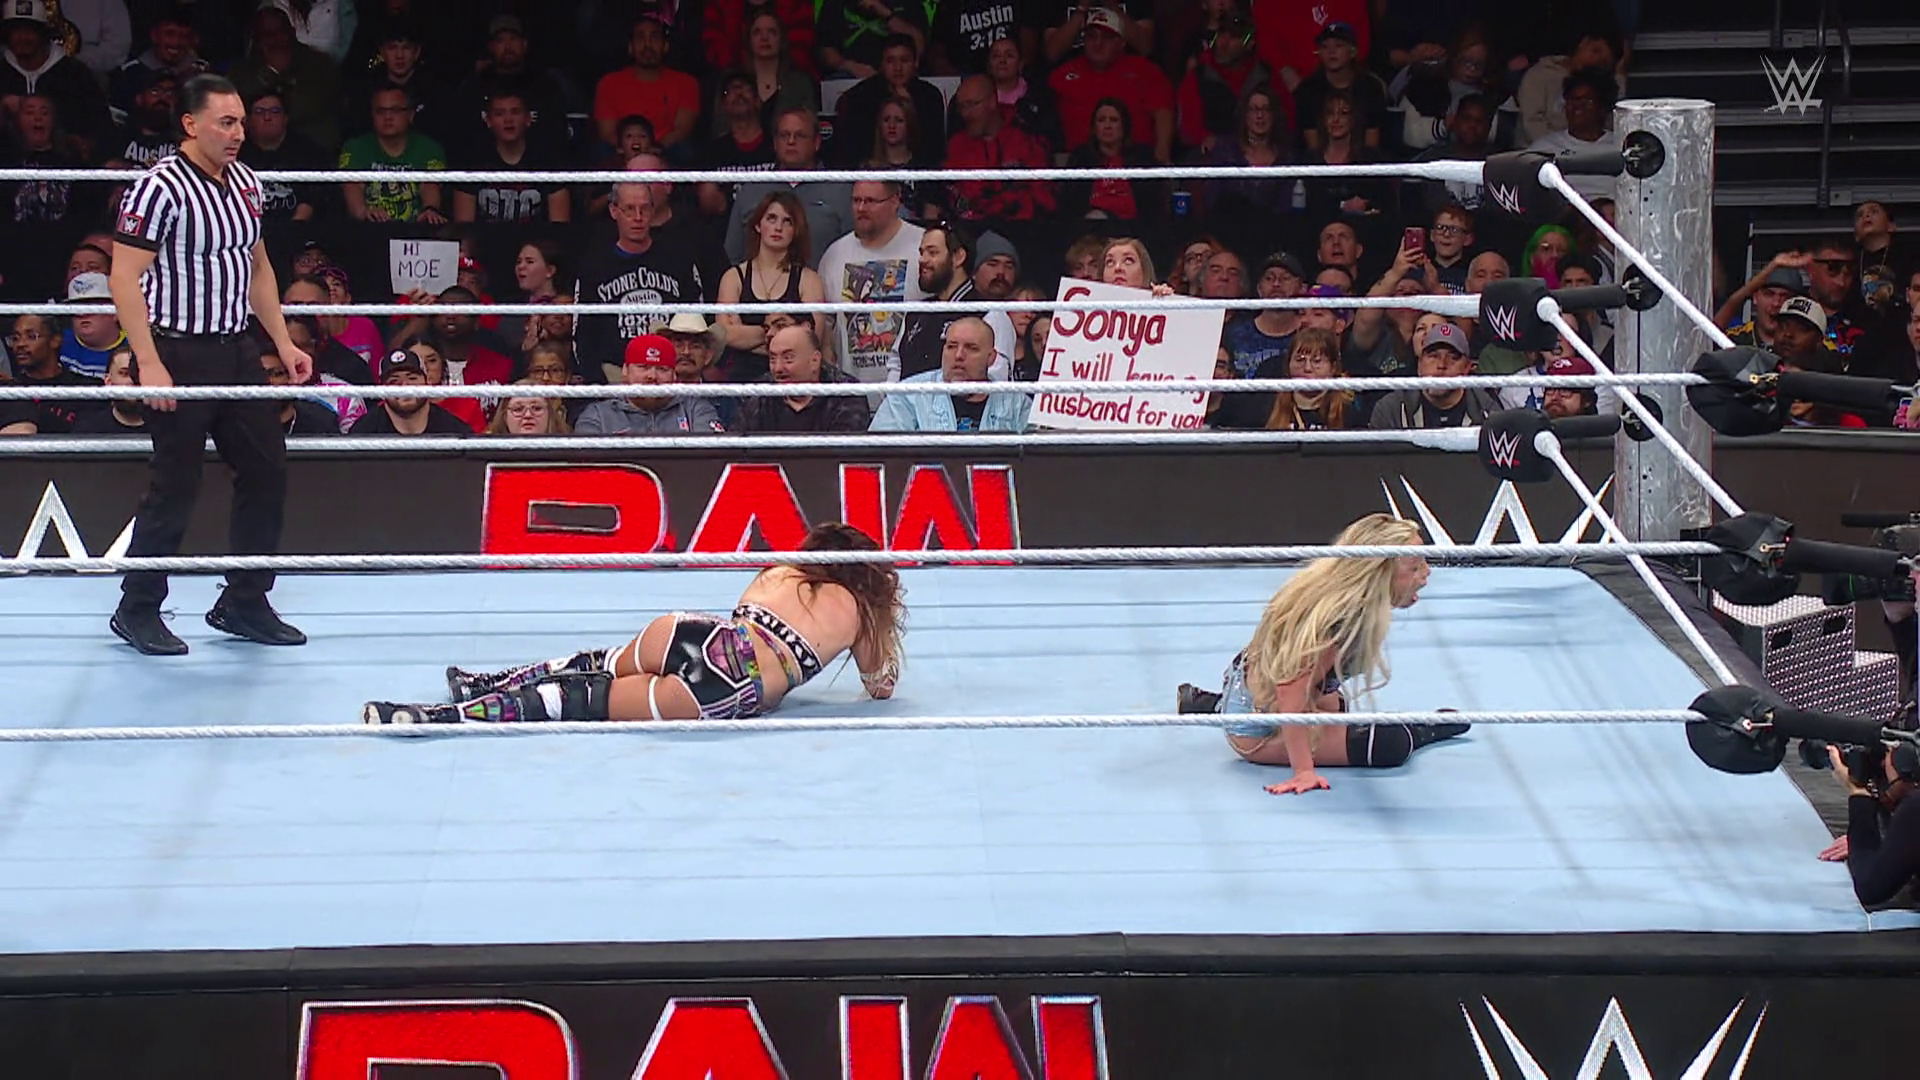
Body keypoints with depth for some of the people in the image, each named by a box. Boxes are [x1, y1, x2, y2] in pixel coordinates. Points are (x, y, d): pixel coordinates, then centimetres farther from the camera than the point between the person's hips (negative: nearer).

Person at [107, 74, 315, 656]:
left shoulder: (245, 182, 9)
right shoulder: (161, 188, -15)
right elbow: (124, 279, -16)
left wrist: (283, 343, 16)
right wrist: (149, 365, -21)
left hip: (235, 352, 8)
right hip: (179, 356, -8)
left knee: (267, 471, 8)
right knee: (176, 487, -3)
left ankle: (243, 603, 20)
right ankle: (137, 610, 12)